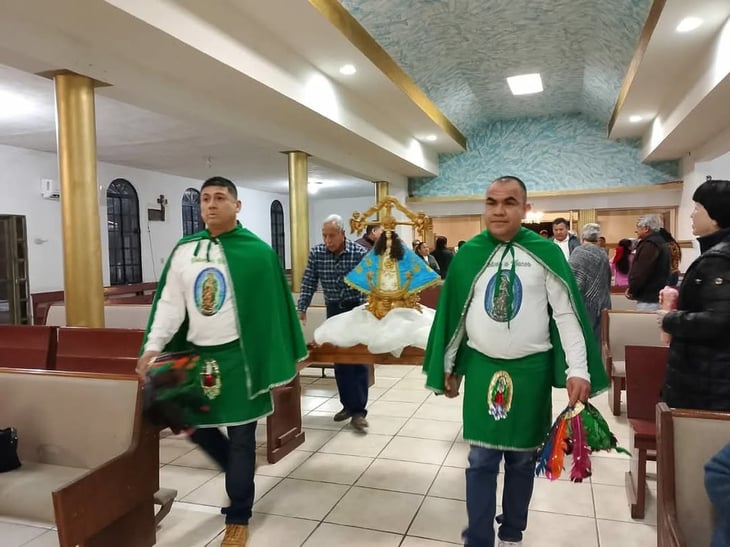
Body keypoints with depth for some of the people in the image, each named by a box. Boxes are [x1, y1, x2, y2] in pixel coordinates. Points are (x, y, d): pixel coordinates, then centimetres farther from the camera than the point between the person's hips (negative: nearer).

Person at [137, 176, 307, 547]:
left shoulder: (257, 251, -9)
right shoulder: (184, 250, 3)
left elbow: (273, 308, -8)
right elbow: (170, 303, 6)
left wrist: (279, 365, -9)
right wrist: (153, 347, -6)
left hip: (239, 357, -4)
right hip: (196, 354, 5)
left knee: (240, 437, 7)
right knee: (198, 428, 15)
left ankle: (238, 517, 26)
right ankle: (240, 473, 43)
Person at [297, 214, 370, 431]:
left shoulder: (360, 253, -13)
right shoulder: (316, 253, -4)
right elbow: (308, 283, -2)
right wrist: (301, 309, -11)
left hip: (356, 309, -3)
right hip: (333, 310, 4)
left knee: (358, 359, -4)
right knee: (339, 359, 9)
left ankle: (358, 411, 0)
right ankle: (348, 404, 22)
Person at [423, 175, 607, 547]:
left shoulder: (546, 253, -6)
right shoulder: (469, 254, -1)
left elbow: (567, 314, -5)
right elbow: (453, 313, 5)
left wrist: (578, 370, -12)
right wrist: (448, 367, 9)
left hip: (531, 370, 0)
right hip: (481, 368, 1)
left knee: (522, 458, 15)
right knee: (482, 460, 7)